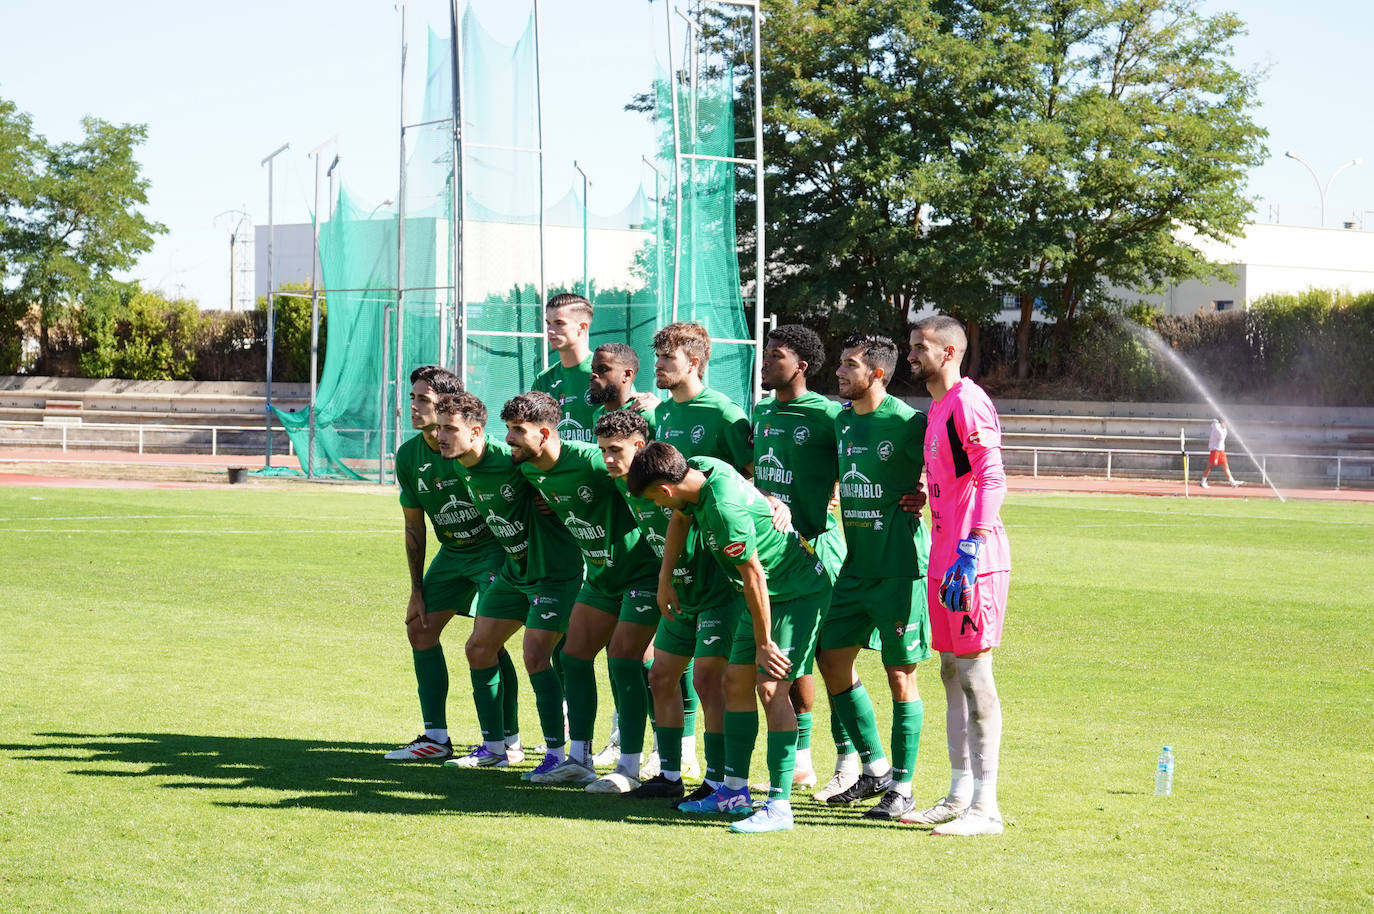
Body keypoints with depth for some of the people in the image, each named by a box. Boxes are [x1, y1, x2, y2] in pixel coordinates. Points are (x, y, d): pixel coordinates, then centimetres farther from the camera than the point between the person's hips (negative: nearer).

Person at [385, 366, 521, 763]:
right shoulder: (408, 456, -4)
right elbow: (414, 527, 6)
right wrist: (417, 589, 6)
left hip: (494, 548, -7)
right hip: (452, 551, 7)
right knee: (420, 627, 3)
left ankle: (510, 741, -5)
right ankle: (436, 738, 12)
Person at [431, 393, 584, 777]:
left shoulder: (509, 458, -26)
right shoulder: (458, 465, -2)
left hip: (554, 570, -9)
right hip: (514, 569, 9)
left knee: (535, 657, -16)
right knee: (478, 649, 9)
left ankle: (556, 753, -6)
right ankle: (493, 747, 21)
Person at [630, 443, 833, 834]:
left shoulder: (724, 508, -31)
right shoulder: (699, 467, -4)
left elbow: (753, 576, -26)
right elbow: (680, 518, 18)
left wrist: (764, 644, -18)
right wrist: (665, 578, 18)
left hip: (798, 592, -10)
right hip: (770, 592, 10)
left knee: (771, 688, -16)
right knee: (736, 681, 10)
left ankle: (779, 805, -16)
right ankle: (734, 791, 18)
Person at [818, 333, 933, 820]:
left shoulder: (904, 422, -13)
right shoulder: (842, 420, 11)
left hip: (899, 568, -8)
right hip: (856, 564, 8)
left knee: (900, 674, -1)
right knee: (831, 657, 9)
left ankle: (902, 788, 9)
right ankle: (875, 768, 23)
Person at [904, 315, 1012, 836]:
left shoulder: (967, 402, -12)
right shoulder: (937, 407, 18)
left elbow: (992, 479, -21)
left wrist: (970, 551, -28)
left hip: (972, 559, -10)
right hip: (945, 558, 10)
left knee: (974, 674, -7)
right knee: (952, 672, 13)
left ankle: (985, 808, -4)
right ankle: (960, 794, 22)